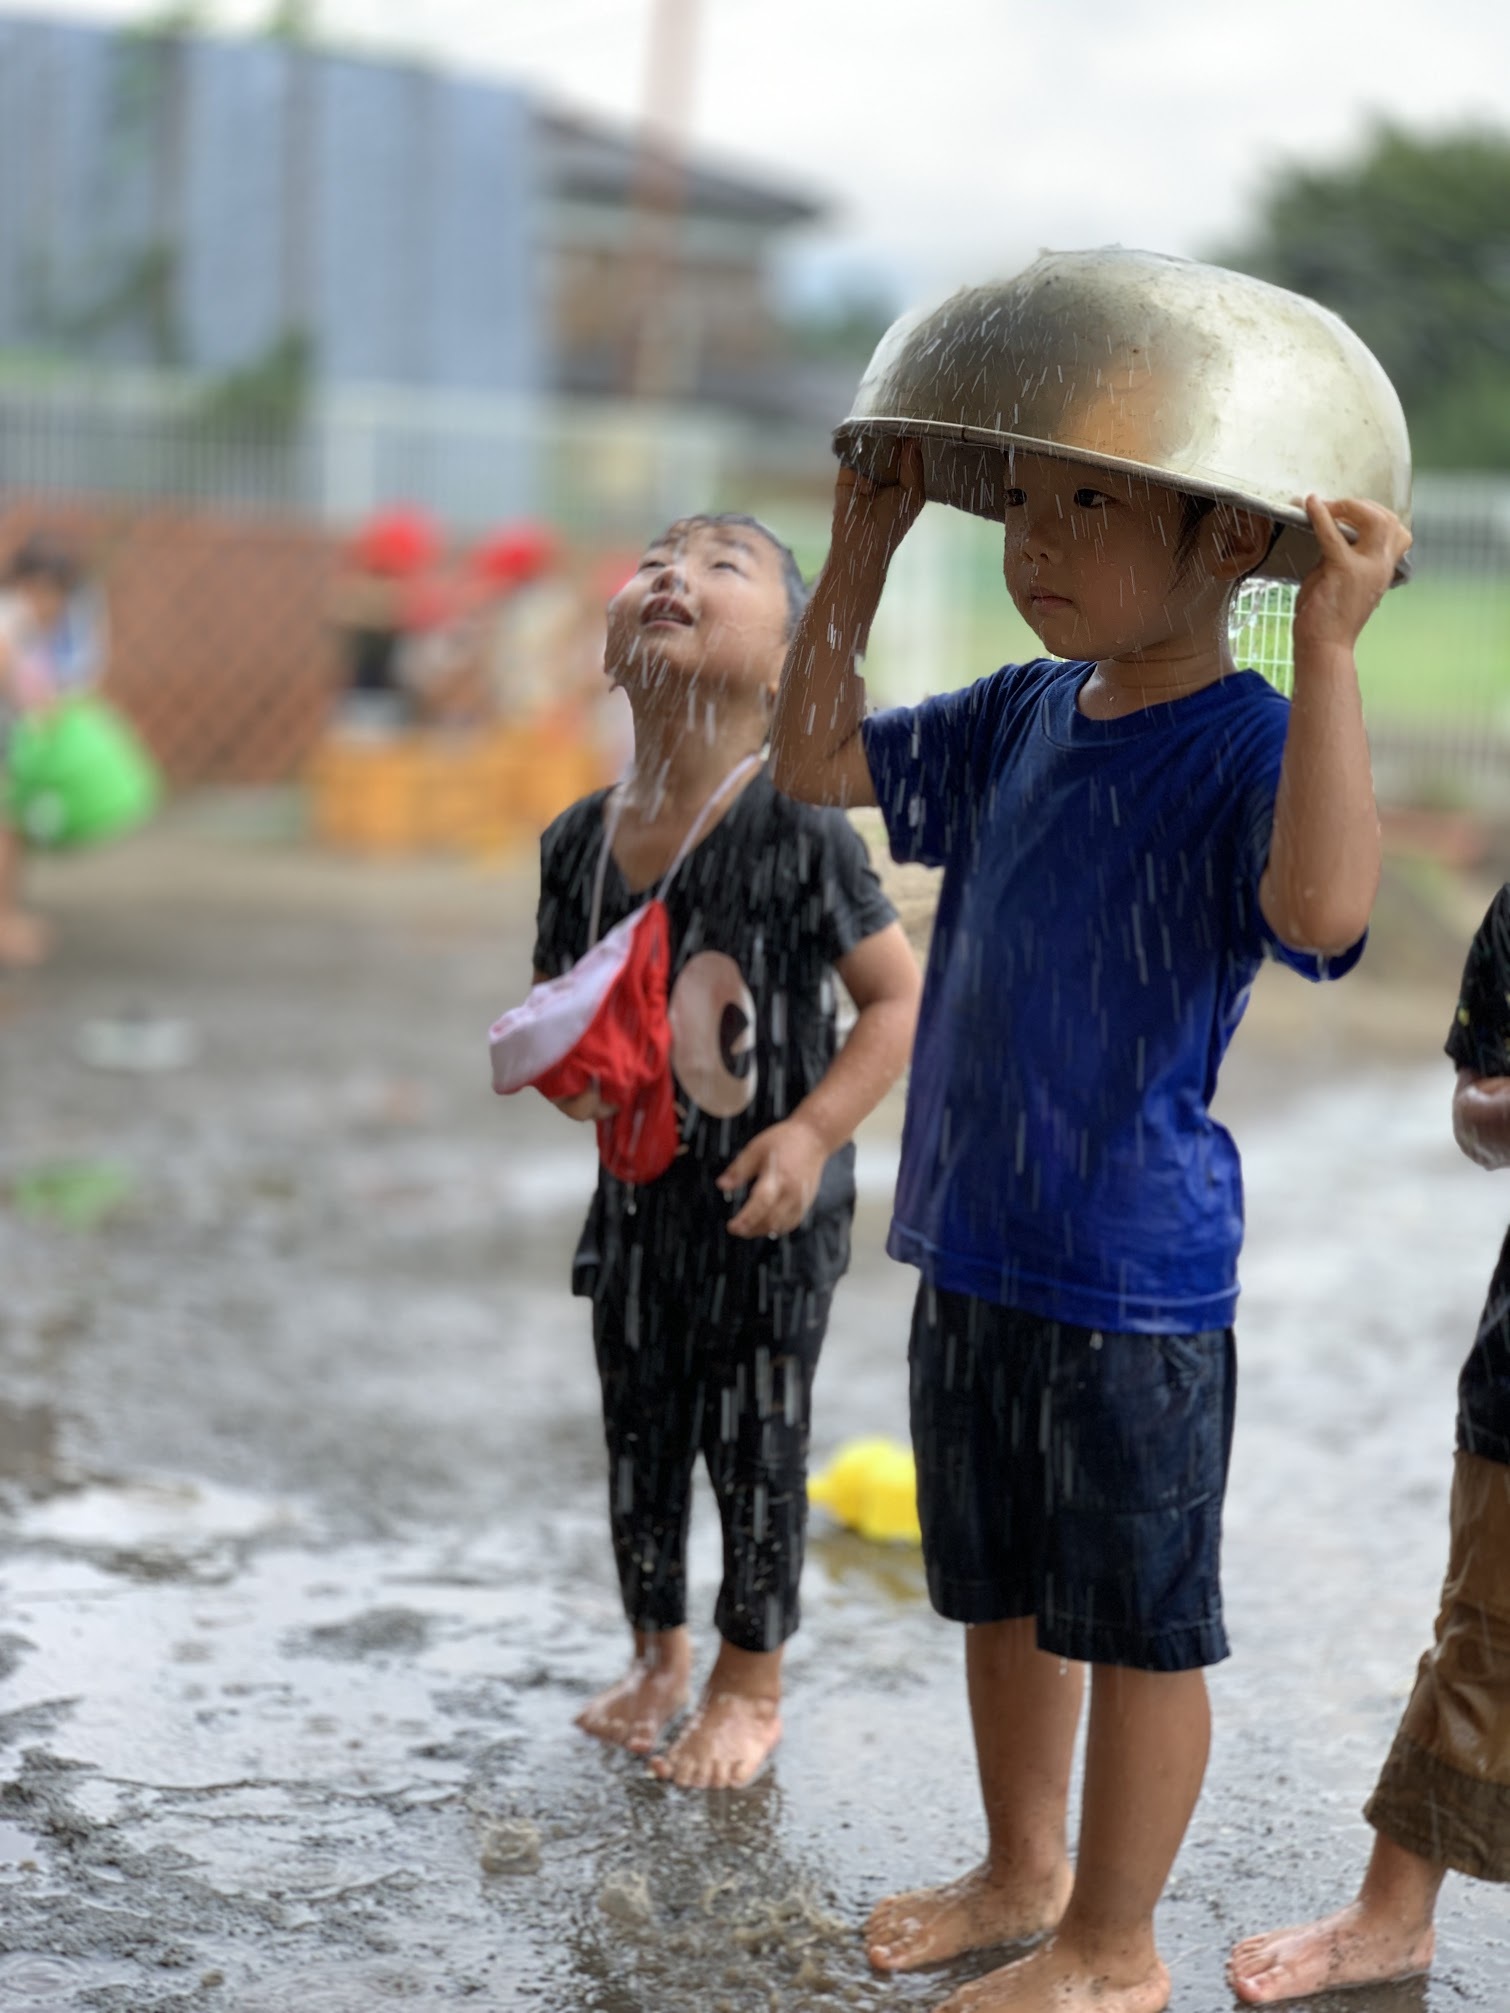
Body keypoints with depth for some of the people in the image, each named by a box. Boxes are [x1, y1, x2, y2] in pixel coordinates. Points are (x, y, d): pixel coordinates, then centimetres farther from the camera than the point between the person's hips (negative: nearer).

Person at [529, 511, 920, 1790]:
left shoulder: (798, 832, -19)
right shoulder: (581, 840, -3)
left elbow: (900, 998, -14)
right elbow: (555, 999, 10)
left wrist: (813, 1130, -23)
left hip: (768, 1208, -5)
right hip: (637, 1191, 5)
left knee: (756, 1448, 9)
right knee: (638, 1437, 18)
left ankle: (750, 1687, 29)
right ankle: (657, 1657, 40)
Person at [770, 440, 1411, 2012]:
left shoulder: (1248, 745, -17)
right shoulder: (1017, 720, 4)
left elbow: (1323, 906, -38)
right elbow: (815, 761, 15)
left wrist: (1328, 646, -41)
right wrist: (861, 555, 5)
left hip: (1133, 1285, -7)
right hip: (972, 1254, 8)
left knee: (1133, 1624, 9)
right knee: (997, 1591, 23)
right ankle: (1023, 1870, 43)